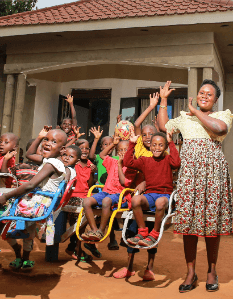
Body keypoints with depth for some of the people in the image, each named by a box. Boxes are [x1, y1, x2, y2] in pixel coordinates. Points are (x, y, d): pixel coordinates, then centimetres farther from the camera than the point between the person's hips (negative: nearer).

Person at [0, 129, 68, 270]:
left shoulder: (50, 164, -18)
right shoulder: (49, 159, 11)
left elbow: (30, 185, -25)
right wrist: (39, 137, 21)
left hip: (37, 205, -10)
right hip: (38, 202, 10)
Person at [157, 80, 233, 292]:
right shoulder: (185, 118, 21)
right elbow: (163, 126, 25)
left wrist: (197, 112, -4)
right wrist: (163, 100, 24)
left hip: (213, 171, -3)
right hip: (189, 171, 3)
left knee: (211, 220, 0)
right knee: (188, 219, -1)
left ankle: (212, 271, 16)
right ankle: (191, 273, 9)